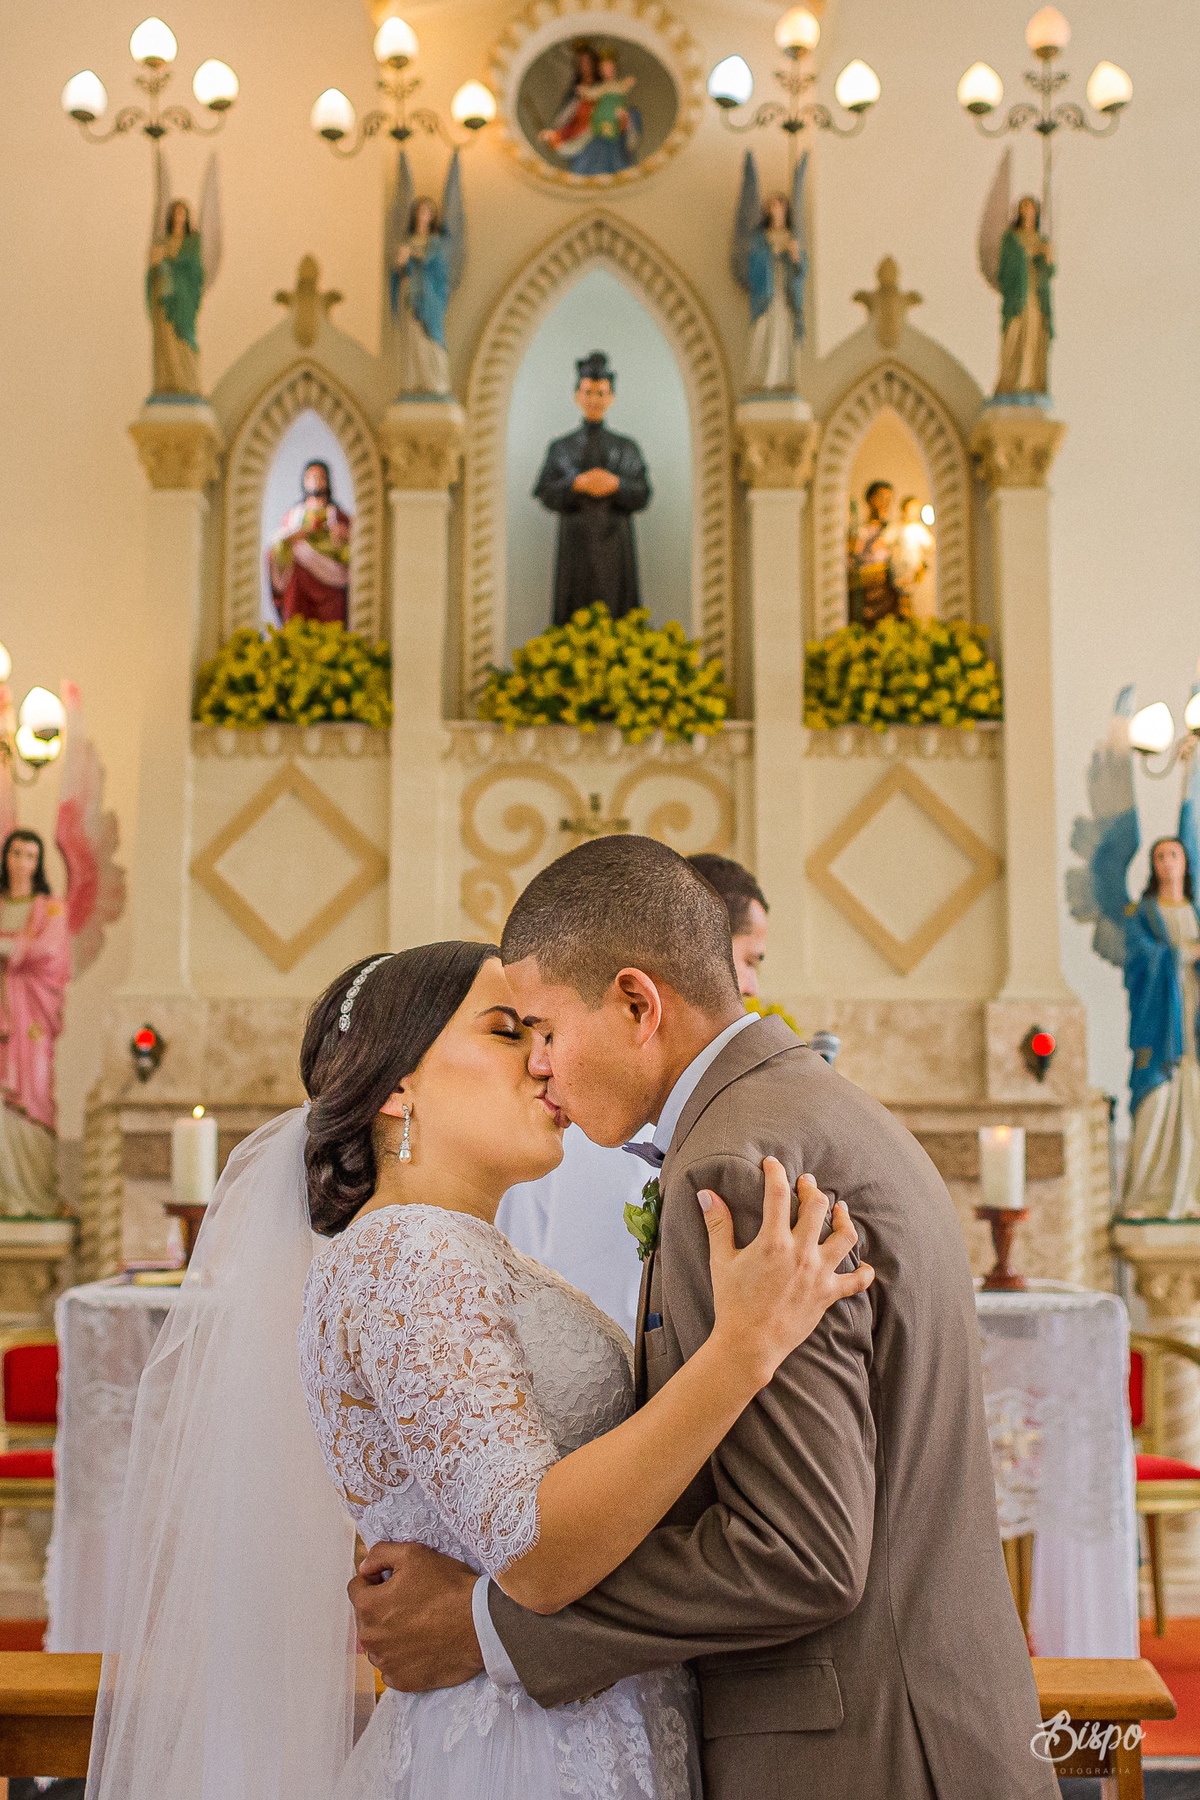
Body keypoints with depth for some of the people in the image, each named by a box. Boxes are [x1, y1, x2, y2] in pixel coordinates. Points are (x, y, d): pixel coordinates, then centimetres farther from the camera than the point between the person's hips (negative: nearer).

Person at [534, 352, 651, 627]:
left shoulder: (627, 448, 11)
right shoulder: (561, 449, 10)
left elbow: (643, 497, 3)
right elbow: (546, 495, 0)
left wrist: (615, 484, -16)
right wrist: (577, 483, -17)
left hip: (615, 550, 0)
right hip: (576, 544, 0)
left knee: (617, 620, -5)